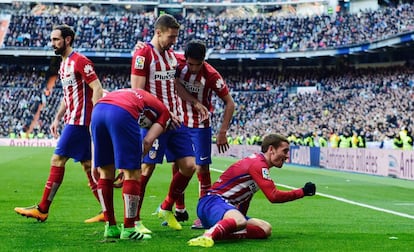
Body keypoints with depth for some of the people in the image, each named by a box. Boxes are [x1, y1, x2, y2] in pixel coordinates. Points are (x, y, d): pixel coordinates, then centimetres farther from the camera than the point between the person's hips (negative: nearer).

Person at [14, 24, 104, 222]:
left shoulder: (79, 61, -11)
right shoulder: (64, 64, 18)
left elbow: (97, 89, -17)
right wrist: (57, 118, 19)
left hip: (79, 120, -10)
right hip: (73, 120, 10)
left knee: (57, 160, -7)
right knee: (88, 165, 8)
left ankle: (42, 210, -2)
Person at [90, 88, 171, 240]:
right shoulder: (163, 112, 25)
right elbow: (147, 141, 8)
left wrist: (94, 163, 30)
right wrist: (130, 166, 17)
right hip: (121, 113, -6)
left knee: (106, 172, 17)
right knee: (132, 174, 6)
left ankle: (110, 227, 21)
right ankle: (128, 229, 7)